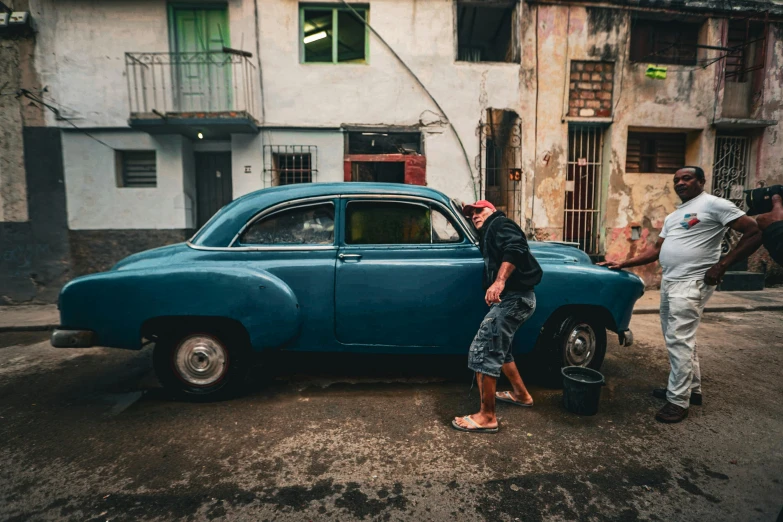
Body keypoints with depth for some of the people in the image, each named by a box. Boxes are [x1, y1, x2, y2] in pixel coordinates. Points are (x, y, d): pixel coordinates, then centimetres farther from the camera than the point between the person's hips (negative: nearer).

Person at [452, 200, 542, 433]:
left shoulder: (500, 223, -5)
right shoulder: (488, 233, 26)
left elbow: (515, 249, -24)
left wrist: (499, 282, -36)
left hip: (514, 297, -11)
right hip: (512, 297, 11)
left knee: (482, 352, -13)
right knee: (498, 348, 27)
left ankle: (487, 417, -5)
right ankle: (521, 394, 41)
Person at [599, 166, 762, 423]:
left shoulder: (714, 204, -7)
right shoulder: (673, 216, 18)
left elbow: (755, 233, -11)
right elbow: (656, 250, 20)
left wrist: (721, 265, -16)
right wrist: (623, 263, 12)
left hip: (692, 283, -9)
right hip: (669, 282, 9)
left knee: (679, 340, -8)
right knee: (678, 339, 16)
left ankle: (678, 400, 1)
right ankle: (691, 388, 30)